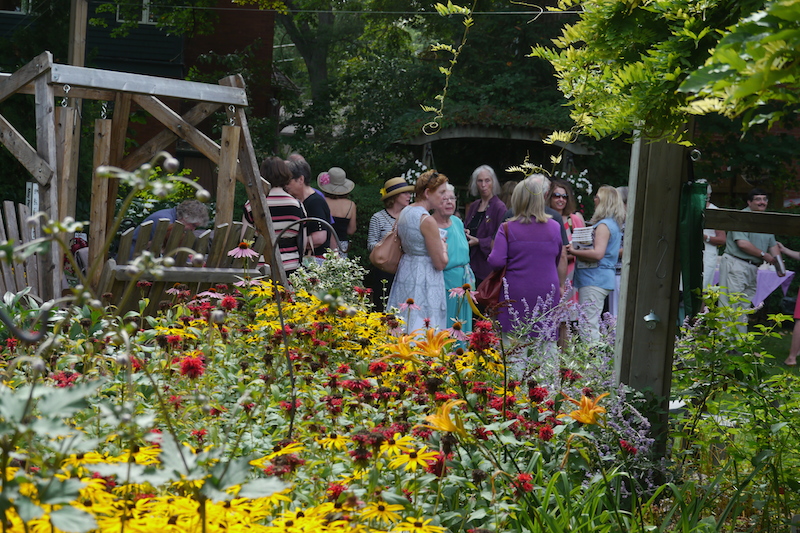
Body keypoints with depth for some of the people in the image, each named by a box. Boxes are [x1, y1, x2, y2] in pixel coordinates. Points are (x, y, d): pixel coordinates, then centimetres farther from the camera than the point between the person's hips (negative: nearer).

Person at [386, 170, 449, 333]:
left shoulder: (404, 213, 7)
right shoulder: (427, 220, -18)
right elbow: (441, 263, -17)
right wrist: (443, 246, 3)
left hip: (404, 270, 9)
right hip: (423, 281, -9)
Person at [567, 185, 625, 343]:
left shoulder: (603, 225, -13)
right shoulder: (614, 224, 19)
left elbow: (598, 253, -24)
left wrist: (574, 252, -15)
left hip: (594, 281, -11)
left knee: (589, 327, -12)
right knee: (593, 325, 14)